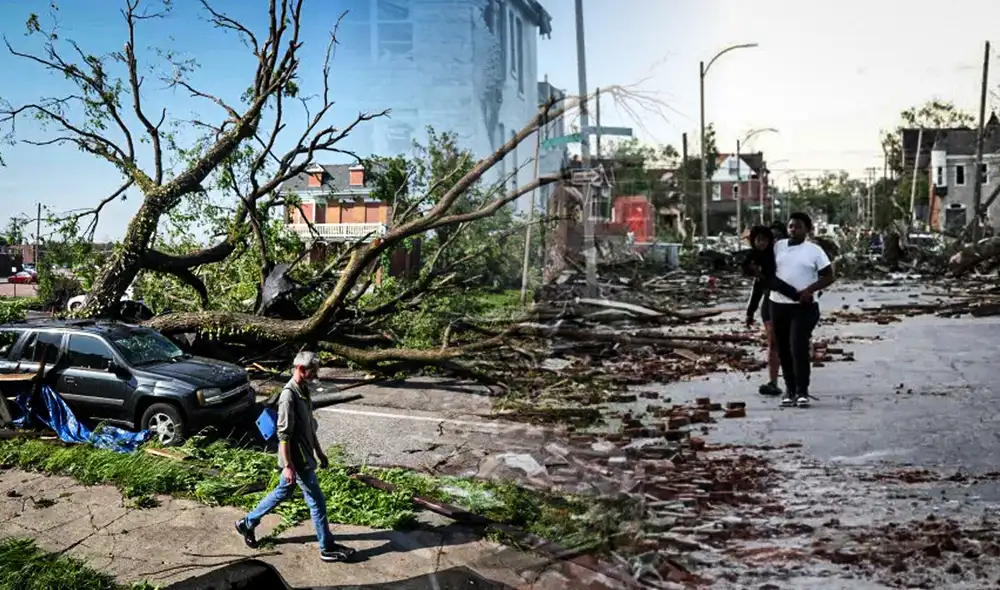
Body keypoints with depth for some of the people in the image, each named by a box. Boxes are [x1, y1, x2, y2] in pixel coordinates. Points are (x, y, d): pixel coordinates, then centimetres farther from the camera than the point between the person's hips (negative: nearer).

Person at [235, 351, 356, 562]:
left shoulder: (303, 390, 7)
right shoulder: (289, 395, -22)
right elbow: (283, 434, -23)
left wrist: (319, 451, 20)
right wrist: (288, 465, -23)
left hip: (304, 455, 10)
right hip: (297, 459, -10)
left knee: (282, 493, 22)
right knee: (317, 501, -1)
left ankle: (247, 523, 37)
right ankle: (327, 549, 10)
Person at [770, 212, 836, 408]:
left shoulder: (814, 250, -2)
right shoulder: (778, 246, 9)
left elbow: (829, 276, -2)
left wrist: (809, 290, -16)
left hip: (803, 307, -4)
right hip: (778, 304, 4)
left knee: (799, 348, -12)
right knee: (783, 350, 8)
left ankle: (802, 391, -3)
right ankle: (790, 389, 20)